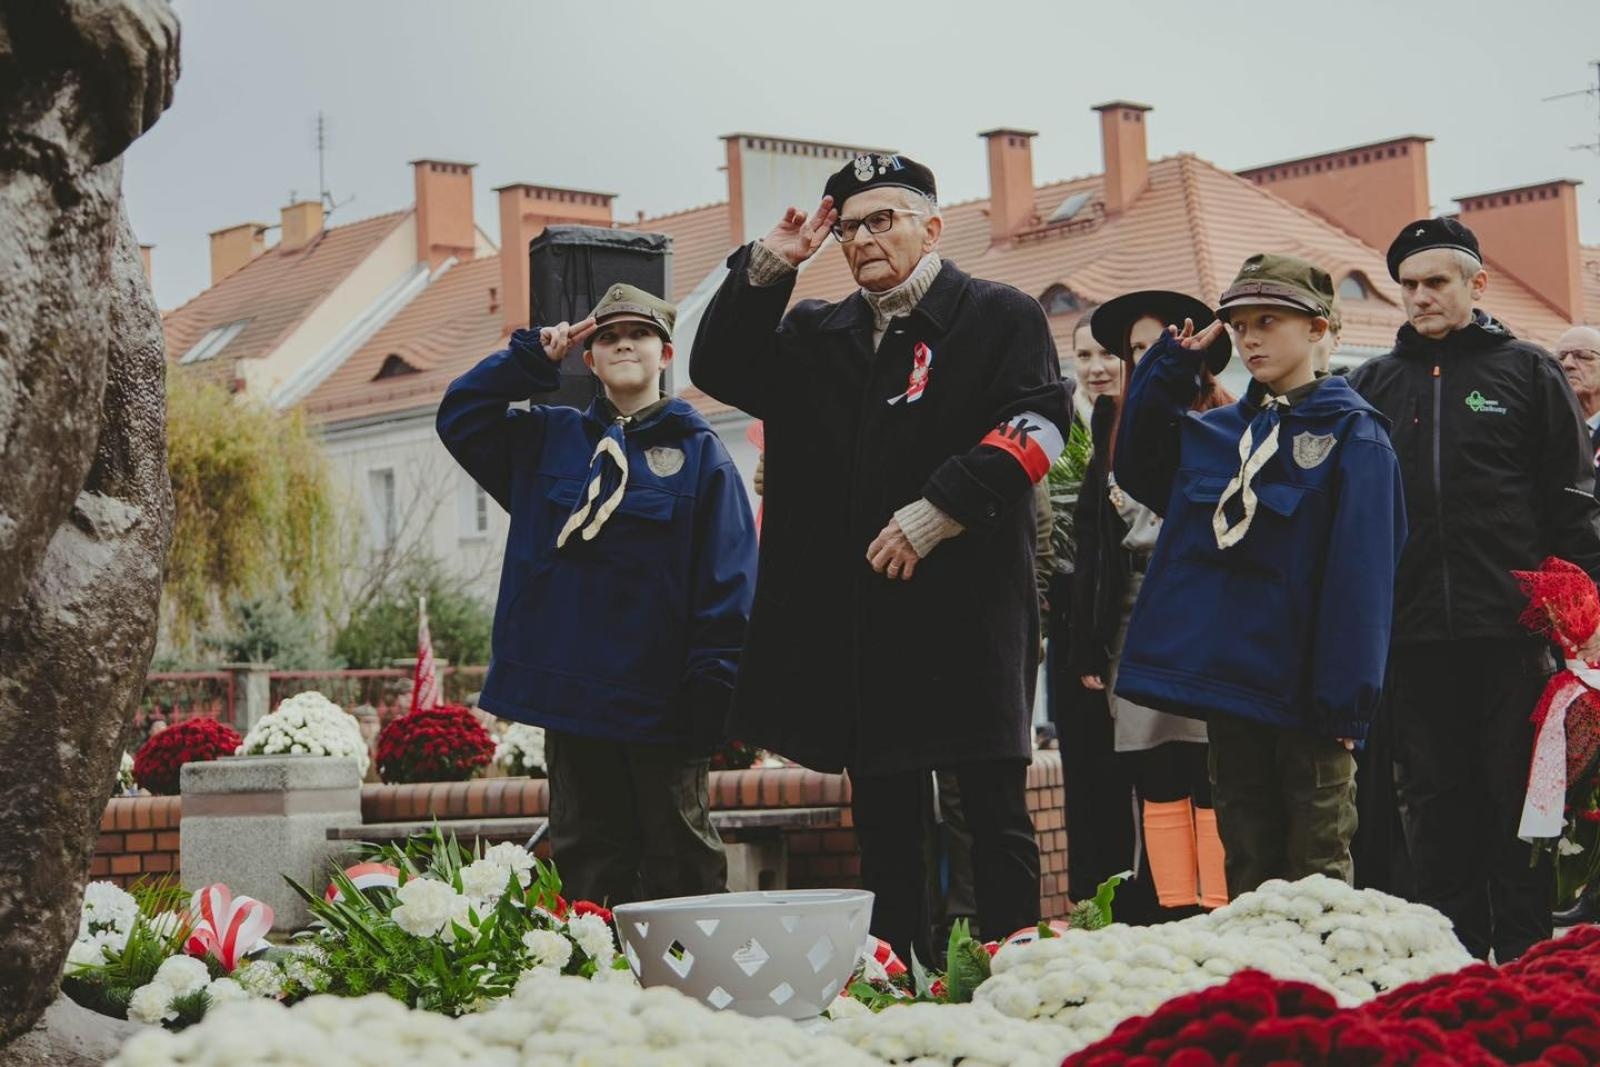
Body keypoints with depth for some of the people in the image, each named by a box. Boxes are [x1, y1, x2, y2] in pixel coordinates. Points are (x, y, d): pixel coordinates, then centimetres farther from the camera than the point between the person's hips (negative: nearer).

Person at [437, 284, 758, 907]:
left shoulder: (698, 452, 0)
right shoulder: (549, 440, 14)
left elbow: (728, 580, -5)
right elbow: (459, 417, 12)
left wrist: (710, 689, -13)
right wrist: (530, 358, 3)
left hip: (659, 701, -4)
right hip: (569, 691, 4)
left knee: (679, 862, 3)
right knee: (585, 858, 9)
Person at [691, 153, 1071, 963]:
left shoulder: (999, 317, 2)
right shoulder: (820, 336, 19)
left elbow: (1036, 426, -11)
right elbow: (719, 370, 13)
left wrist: (938, 511, -18)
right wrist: (766, 269, 3)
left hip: (969, 611, -5)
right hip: (858, 615, 5)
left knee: (993, 809, -2)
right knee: (884, 819, 9)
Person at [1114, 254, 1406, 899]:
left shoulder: (1352, 434, -5)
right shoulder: (1214, 431, 12)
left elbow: (1362, 572, -11)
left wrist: (1346, 694, -17)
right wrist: (1168, 367, 9)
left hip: (1304, 690, -6)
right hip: (1227, 680, 6)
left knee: (1316, 872, -1)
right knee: (1248, 865, 12)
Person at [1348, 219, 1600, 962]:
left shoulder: (1526, 372, 6)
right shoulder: (1373, 385, 13)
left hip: (1511, 627, -3)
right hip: (1413, 634, 3)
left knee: (1516, 795, 1)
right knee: (1434, 802, 6)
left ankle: (1525, 957, 7)